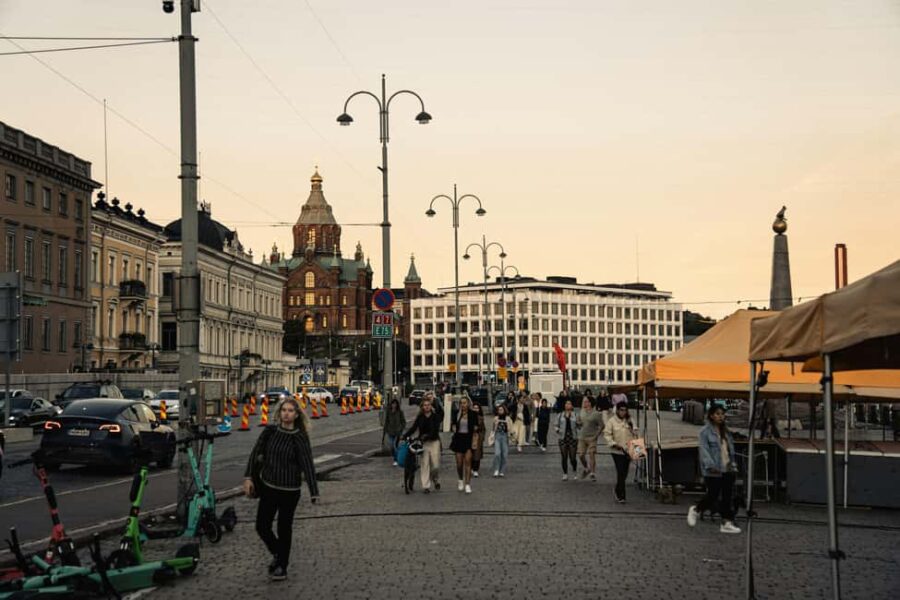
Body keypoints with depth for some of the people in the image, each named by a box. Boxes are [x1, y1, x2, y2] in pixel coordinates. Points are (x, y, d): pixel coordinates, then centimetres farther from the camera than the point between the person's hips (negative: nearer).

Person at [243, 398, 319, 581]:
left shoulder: (300, 438, -11)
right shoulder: (270, 431, -2)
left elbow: (308, 465, -13)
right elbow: (256, 454, 2)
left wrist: (314, 493, -18)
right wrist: (248, 477, -7)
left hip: (290, 490, -3)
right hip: (268, 487, 4)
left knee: (284, 528, 5)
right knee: (262, 527, 5)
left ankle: (281, 566, 22)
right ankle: (278, 553, 33)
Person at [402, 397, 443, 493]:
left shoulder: (435, 416, -3)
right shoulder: (420, 417, 5)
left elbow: (436, 430, -10)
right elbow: (413, 427, 2)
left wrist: (427, 436, -23)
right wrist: (405, 435, -11)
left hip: (434, 442, -2)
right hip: (423, 443, 2)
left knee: (435, 464, -2)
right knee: (424, 464, -1)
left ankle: (436, 479, 29)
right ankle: (426, 486, 4)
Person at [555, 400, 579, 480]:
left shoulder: (575, 415, 5)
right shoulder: (560, 415, 9)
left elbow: (579, 426, 3)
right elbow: (557, 425, 13)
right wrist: (557, 430, -7)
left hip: (573, 438, -1)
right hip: (563, 438, 1)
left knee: (572, 458, -2)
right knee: (564, 458, 2)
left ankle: (575, 473, 23)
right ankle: (565, 474, 14)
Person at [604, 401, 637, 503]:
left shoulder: (629, 421, 9)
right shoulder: (611, 421, -7)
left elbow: (634, 434, 16)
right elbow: (607, 434, -8)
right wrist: (614, 444, -17)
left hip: (628, 451, 5)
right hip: (617, 451, -5)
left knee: (624, 473, 12)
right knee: (621, 473, -10)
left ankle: (617, 491, 33)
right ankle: (621, 496, -4)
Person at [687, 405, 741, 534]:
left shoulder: (726, 432, 14)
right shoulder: (705, 432, -9)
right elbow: (704, 450, -16)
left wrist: (733, 464, 13)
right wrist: (710, 465, -24)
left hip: (728, 470, 7)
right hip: (713, 471, -6)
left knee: (727, 497, 5)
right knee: (713, 496, -1)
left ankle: (727, 523, 12)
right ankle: (695, 510, 25)